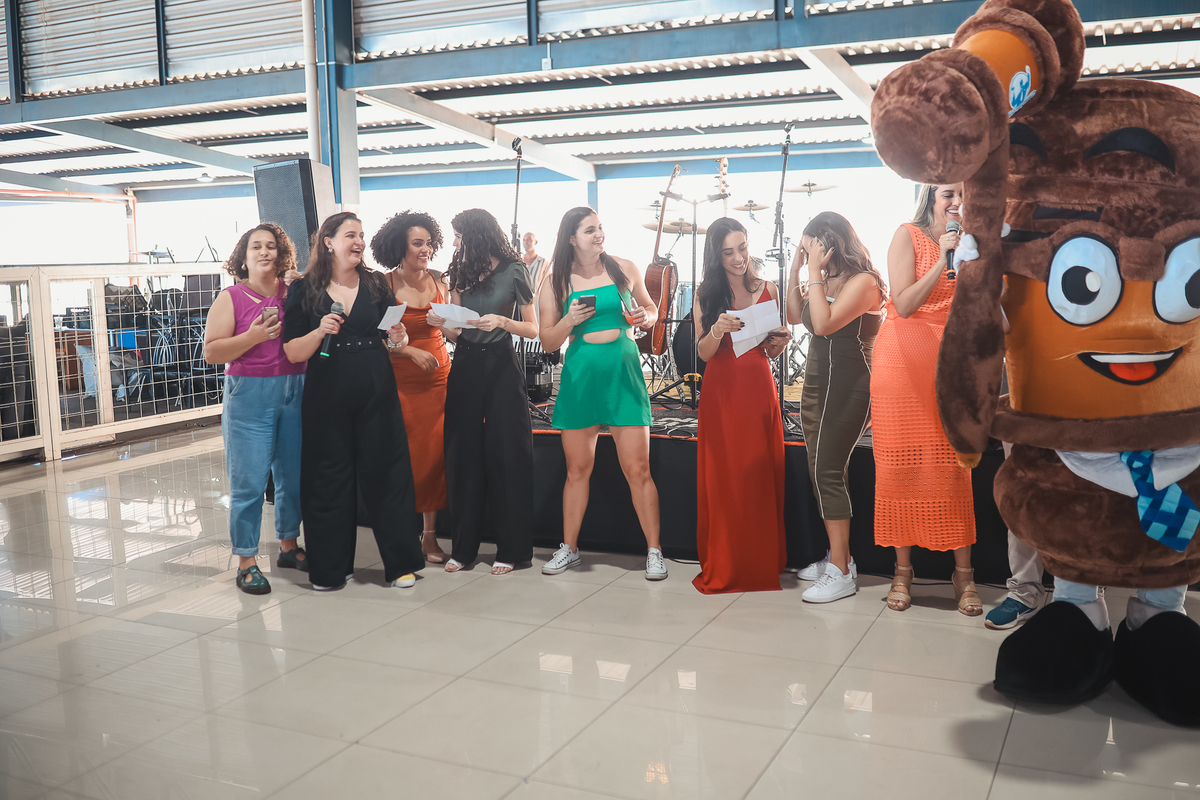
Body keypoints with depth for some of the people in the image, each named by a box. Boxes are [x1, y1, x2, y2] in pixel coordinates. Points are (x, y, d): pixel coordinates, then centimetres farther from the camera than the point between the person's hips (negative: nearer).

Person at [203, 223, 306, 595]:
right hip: (249, 395, -4)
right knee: (249, 481, -3)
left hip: (294, 393, 4)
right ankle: (246, 562, 6)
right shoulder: (231, 298, -1)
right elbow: (211, 352, -5)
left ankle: (288, 546, 27)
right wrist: (253, 336, -16)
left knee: (293, 474, 11)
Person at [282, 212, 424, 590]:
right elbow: (292, 352, -1)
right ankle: (330, 569, 18)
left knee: (385, 472, 2)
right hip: (326, 397, -1)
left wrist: (397, 339, -9)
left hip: (376, 394, 1)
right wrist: (319, 332, -18)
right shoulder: (304, 290, 1)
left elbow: (393, 340, 13)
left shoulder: (377, 284, 8)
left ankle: (401, 563, 14)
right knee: (329, 478, 4)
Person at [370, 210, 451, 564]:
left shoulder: (439, 282, 6)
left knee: (435, 454, 3)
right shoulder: (385, 286, -6)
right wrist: (411, 351, -15)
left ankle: (430, 534, 13)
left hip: (438, 376, 3)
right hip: (400, 380, -3)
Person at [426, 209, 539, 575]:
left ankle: (511, 549, 8)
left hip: (500, 366, -5)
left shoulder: (513, 270, -2)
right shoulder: (461, 274, 12)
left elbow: (533, 329, -3)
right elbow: (456, 334, 11)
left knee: (506, 454, -2)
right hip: (465, 366, 5)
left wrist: (502, 321, -19)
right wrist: (441, 324, -9)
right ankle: (463, 547, 14)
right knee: (463, 454, 4)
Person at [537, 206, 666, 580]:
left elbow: (650, 308, 19)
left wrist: (646, 317, -4)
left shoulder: (624, 269, 5)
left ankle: (654, 551, 8)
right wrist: (569, 321, -13)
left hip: (623, 372, 0)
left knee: (638, 469, -3)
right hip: (579, 376, 1)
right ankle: (569, 548, 24)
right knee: (577, 469, 8)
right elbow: (547, 342, 6)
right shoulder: (555, 283, 3)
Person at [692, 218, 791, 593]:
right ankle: (723, 568, 11)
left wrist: (781, 341, -9)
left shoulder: (768, 290, 7)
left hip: (759, 390, 1)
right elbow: (703, 352, -1)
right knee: (722, 479, 1)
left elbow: (770, 353, 13)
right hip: (721, 392, -1)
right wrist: (718, 329, -20)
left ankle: (762, 563, 14)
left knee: (762, 476, 2)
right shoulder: (706, 295, 4)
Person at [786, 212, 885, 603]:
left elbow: (824, 324, -23)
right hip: (817, 384, 9)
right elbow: (795, 316, 18)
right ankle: (837, 557, 21)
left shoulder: (863, 281, -13)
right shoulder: (826, 281, 12)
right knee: (822, 473, 11)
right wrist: (796, 270, 10)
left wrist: (815, 271, -17)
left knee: (827, 473, -11)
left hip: (847, 387, -9)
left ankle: (841, 573, -7)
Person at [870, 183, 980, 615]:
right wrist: (943, 260, -14)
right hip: (903, 363, -3)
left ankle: (963, 572, 4)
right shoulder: (908, 235, 1)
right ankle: (902, 569, 10)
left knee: (953, 464, -3)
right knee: (901, 463, 1)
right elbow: (903, 305, -10)